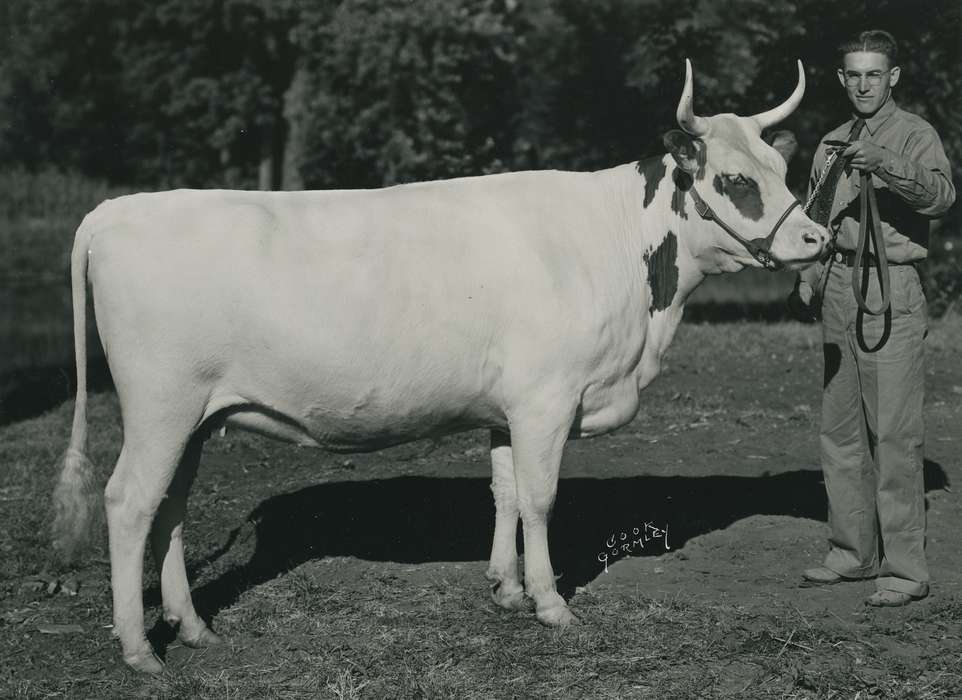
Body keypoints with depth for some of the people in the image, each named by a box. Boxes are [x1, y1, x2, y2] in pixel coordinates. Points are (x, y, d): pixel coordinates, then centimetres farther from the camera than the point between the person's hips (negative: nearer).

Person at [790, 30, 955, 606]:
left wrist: (887, 166, -35)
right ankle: (855, 551, 22)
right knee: (841, 428, 11)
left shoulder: (915, 135, -1)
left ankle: (905, 568, -7)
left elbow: (942, 194, -20)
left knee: (895, 432, -9)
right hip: (839, 288, 7)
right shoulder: (831, 145, 18)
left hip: (892, 288, -7)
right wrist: (807, 281, 13)